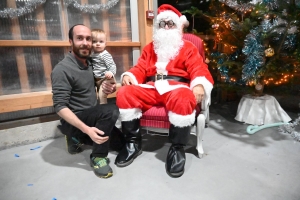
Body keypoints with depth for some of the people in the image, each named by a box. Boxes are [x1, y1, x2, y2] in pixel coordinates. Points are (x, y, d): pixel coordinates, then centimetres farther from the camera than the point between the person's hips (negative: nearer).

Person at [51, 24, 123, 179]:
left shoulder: (89, 64, 7)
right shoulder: (63, 69, -17)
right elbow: (60, 107, -22)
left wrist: (107, 88, -5)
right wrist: (86, 129, -31)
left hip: (91, 117, 8)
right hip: (73, 121, -8)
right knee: (111, 110, -31)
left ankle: (77, 140, 17)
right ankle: (98, 157, -13)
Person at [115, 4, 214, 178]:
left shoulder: (188, 48, 16)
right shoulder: (150, 48, 27)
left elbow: (198, 69, 1)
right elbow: (140, 69, 18)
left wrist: (199, 85, -22)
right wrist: (128, 75, -5)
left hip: (176, 87, -3)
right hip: (151, 88, 4)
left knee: (184, 99, -38)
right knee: (125, 93, -22)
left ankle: (177, 148, -19)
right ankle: (133, 142, -9)